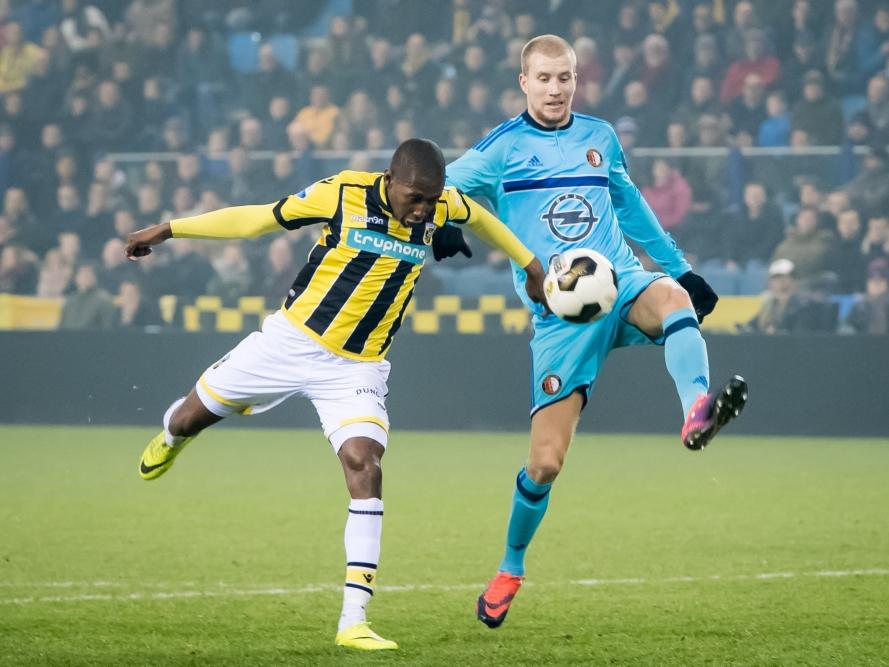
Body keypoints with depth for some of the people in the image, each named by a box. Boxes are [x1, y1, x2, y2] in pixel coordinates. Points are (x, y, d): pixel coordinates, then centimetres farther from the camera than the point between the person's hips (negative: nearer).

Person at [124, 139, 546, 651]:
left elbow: (481, 218, 16)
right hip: (291, 339, -1)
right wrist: (170, 229, -3)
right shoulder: (343, 194, -17)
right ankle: (172, 439, 55)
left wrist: (530, 264, 23)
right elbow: (261, 219, -6)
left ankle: (354, 621, -19)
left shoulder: (443, 206, -9)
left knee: (365, 466, -20)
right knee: (192, 417, 12)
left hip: (358, 368, 1)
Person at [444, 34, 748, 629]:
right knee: (545, 463, -6)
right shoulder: (503, 147, 5)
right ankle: (511, 569, 20)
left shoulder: (600, 138, 16)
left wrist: (680, 267, 32)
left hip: (620, 280, 3)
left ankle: (698, 412, -61)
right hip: (559, 313, -2)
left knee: (672, 296, -36)